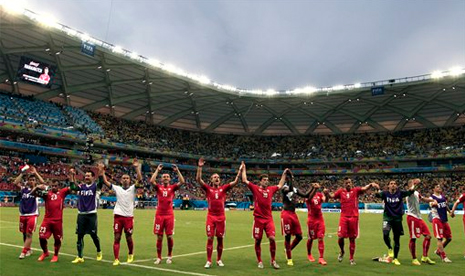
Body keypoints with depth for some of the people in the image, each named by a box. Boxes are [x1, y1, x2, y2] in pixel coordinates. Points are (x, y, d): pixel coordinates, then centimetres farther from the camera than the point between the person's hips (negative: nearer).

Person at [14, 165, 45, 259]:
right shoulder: (23, 189, 7)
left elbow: (43, 183, -19)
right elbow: (15, 183, -6)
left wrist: (35, 173, -15)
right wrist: (22, 173, -7)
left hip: (32, 215, -4)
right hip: (22, 215, 4)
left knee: (29, 234, -6)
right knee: (24, 234, 13)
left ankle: (23, 252, -2)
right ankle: (28, 249, 29)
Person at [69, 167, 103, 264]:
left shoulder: (95, 186, 0)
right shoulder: (81, 186, 9)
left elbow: (101, 183, -20)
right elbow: (72, 187, -7)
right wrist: (71, 175, -13)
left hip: (92, 214, -3)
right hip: (81, 214, 4)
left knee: (93, 235, 3)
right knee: (79, 236, 2)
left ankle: (99, 252, 27)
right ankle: (79, 257, 10)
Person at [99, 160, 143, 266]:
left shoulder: (133, 188, 2)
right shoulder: (117, 188, 8)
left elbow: (139, 180, -14)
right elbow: (105, 182, 4)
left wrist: (137, 167, -20)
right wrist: (102, 171, -3)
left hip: (129, 216, -1)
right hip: (118, 216, 1)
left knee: (129, 238, 10)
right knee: (117, 238, 1)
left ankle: (130, 254, 33)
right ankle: (116, 259, 7)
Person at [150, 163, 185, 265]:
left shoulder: (173, 187, 5)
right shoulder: (158, 187, 5)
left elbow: (182, 182, -9)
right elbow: (151, 181, -13)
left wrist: (177, 171, -9)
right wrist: (157, 170, -10)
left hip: (169, 215, 0)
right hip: (159, 215, 0)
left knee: (169, 236, 4)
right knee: (159, 237, 5)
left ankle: (170, 256, 22)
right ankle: (159, 257, 16)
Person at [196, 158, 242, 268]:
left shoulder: (223, 188, 6)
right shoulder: (208, 188, 2)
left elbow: (235, 182, 2)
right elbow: (198, 179, -8)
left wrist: (240, 171, -6)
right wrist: (200, 167, -16)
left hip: (221, 217, 2)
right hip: (211, 217, -2)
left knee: (220, 239, 9)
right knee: (210, 239, -1)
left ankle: (219, 260, 23)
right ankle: (209, 261, 8)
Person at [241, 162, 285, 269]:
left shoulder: (271, 189, 11)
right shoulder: (255, 188, 1)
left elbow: (280, 185, 28)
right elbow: (245, 180, -3)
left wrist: (284, 174, 30)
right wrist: (243, 169, 3)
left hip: (269, 218, 2)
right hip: (258, 219, -2)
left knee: (272, 238, -8)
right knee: (258, 240, 4)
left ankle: (273, 261, 7)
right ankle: (260, 262, 18)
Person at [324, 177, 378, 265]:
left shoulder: (355, 190, 5)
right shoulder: (341, 191, 9)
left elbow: (364, 188, -11)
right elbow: (331, 196, 5)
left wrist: (371, 184, -32)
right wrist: (327, 193, -17)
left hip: (354, 217, 0)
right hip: (344, 217, 0)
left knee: (352, 239, 6)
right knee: (340, 237, -6)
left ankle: (351, 259, 20)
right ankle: (342, 251, 25)